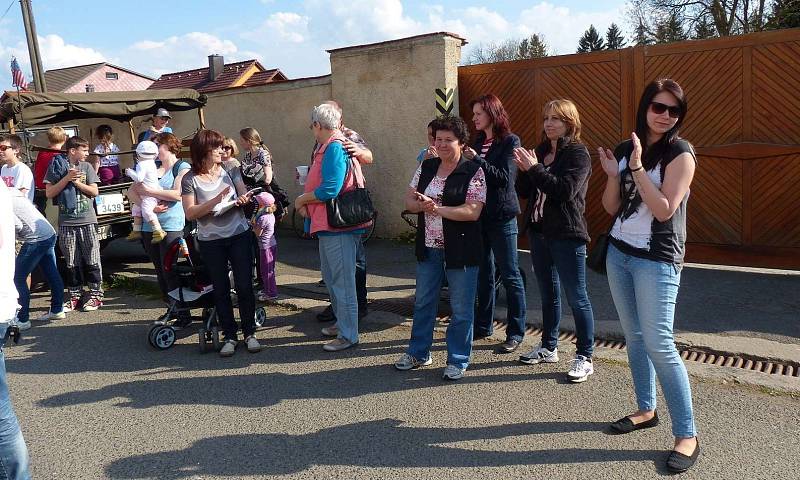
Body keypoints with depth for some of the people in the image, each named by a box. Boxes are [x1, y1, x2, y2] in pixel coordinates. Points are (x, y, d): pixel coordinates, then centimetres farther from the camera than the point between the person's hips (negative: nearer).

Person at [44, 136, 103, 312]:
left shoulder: (86, 167, 6)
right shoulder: (56, 166, 3)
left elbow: (94, 192, 2)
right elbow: (49, 193, -2)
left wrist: (77, 182, -10)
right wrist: (67, 178, -11)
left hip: (87, 220, 0)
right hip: (66, 223, 0)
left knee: (92, 260, 2)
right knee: (71, 263, 6)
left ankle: (95, 294, 10)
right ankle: (74, 296, 16)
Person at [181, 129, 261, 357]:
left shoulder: (229, 170, 4)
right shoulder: (190, 179, -4)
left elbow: (245, 194, 9)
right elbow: (190, 213, -9)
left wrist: (243, 198, -15)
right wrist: (215, 200, -21)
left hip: (239, 235, 1)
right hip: (211, 242, -1)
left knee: (244, 286, 2)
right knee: (220, 290, 7)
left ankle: (249, 333, 15)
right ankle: (229, 336, 18)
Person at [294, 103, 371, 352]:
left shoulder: (334, 147, -17)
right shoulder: (331, 146, 15)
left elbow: (329, 190, -26)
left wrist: (302, 199, -10)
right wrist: (306, 201, 3)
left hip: (338, 226, -11)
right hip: (329, 224, 11)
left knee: (342, 281, -1)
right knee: (331, 277, 21)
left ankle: (348, 334, 9)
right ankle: (342, 323, 35)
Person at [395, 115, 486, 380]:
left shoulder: (473, 172, -10)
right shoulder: (426, 167, 8)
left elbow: (473, 211, -19)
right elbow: (409, 200, 6)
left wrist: (437, 208, -22)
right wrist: (422, 205, -16)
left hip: (460, 250, -5)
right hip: (428, 248, 6)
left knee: (461, 308, 5)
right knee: (423, 302, 16)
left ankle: (458, 361, 21)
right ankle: (418, 353, 33)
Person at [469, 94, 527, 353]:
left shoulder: (510, 141, -7)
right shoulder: (478, 141, 12)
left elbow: (505, 177, -18)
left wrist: (476, 160, -21)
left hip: (501, 215, -7)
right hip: (479, 213, 7)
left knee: (510, 275, 1)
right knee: (483, 272, 14)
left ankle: (516, 332, 11)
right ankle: (483, 325, 27)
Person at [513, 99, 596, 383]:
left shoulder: (577, 154, -8)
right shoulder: (540, 151, 11)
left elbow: (566, 190, -23)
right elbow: (523, 192, 10)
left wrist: (535, 169, -21)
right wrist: (524, 170, -7)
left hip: (567, 235, -7)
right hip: (539, 232, 7)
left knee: (576, 298, -1)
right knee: (548, 294, 17)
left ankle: (585, 358, 10)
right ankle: (549, 348, 31)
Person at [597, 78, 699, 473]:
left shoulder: (680, 154, -10)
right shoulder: (625, 148, 7)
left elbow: (664, 210, -20)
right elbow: (611, 208, 6)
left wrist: (636, 166, -22)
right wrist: (613, 174, -11)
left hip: (657, 260, -6)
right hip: (619, 253, 6)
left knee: (659, 345, -10)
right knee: (634, 338, 13)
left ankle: (687, 435, 1)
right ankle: (646, 409, 29)